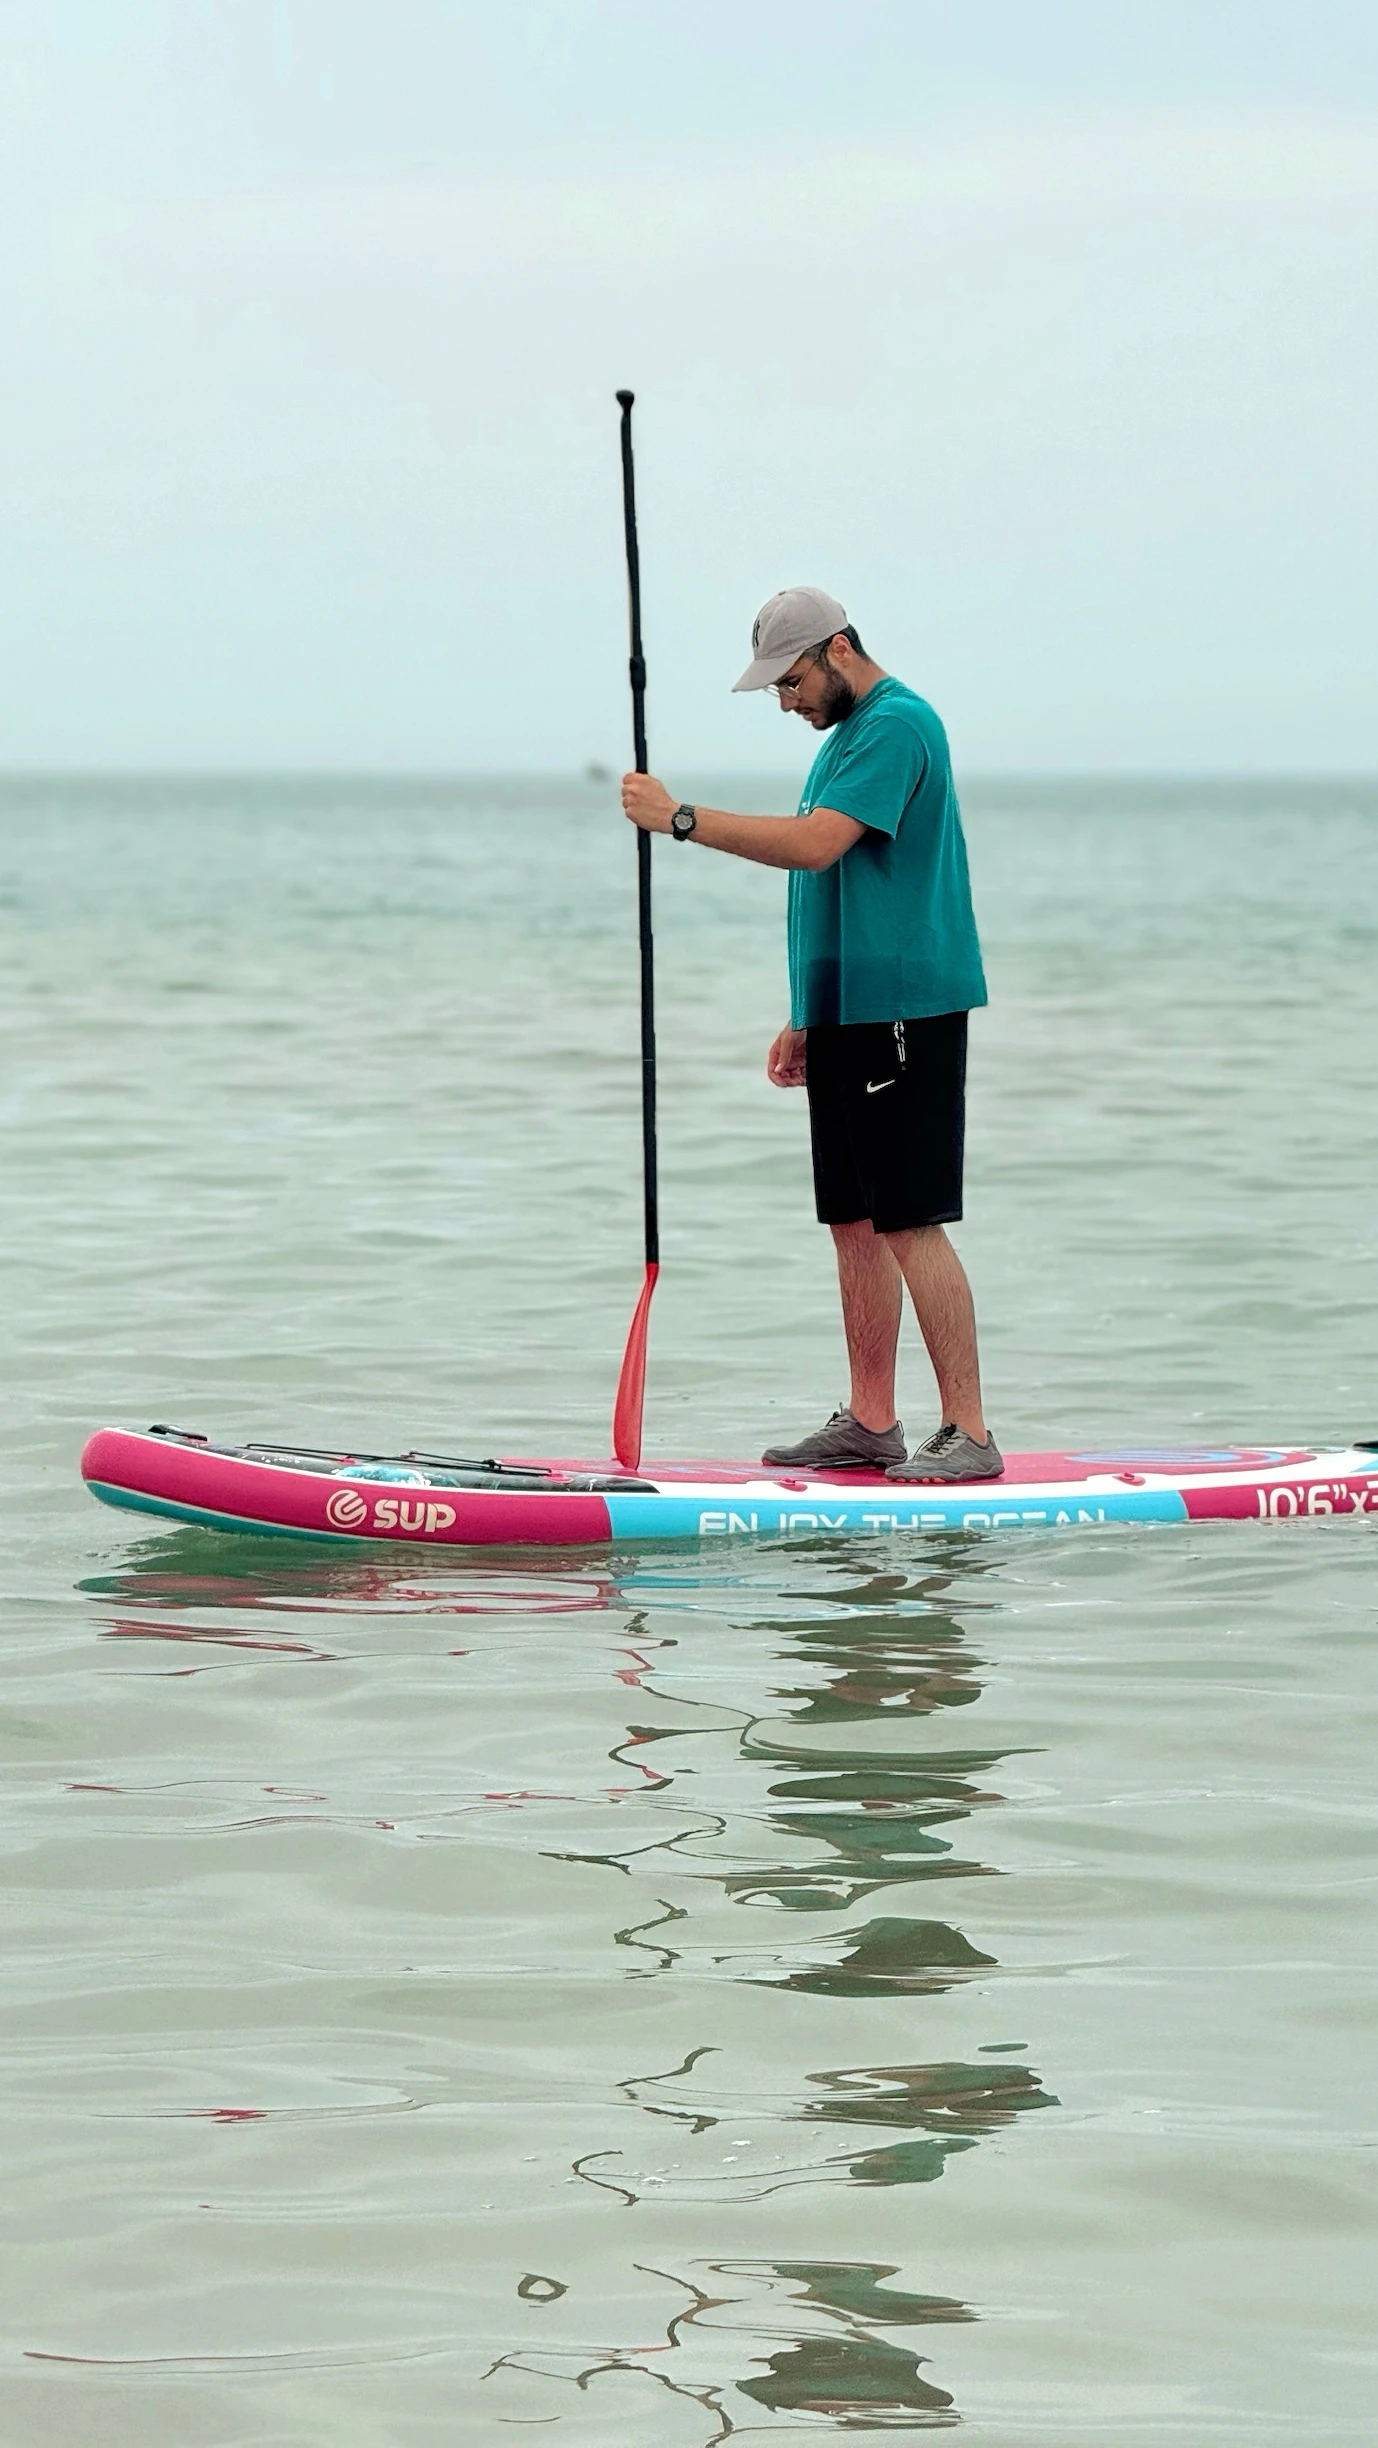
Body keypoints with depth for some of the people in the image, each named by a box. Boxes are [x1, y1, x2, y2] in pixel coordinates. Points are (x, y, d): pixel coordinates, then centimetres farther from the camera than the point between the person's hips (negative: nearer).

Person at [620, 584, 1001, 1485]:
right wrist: (804, 1020, 21)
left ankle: (968, 1433, -10)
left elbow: (815, 845, -24)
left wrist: (683, 819, -21)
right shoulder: (850, 733, 20)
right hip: (848, 1009, 10)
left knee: (909, 1222, -11)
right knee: (854, 1219, 9)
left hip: (903, 1008, -10)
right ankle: (871, 1424, 13)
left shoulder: (897, 725, -13)